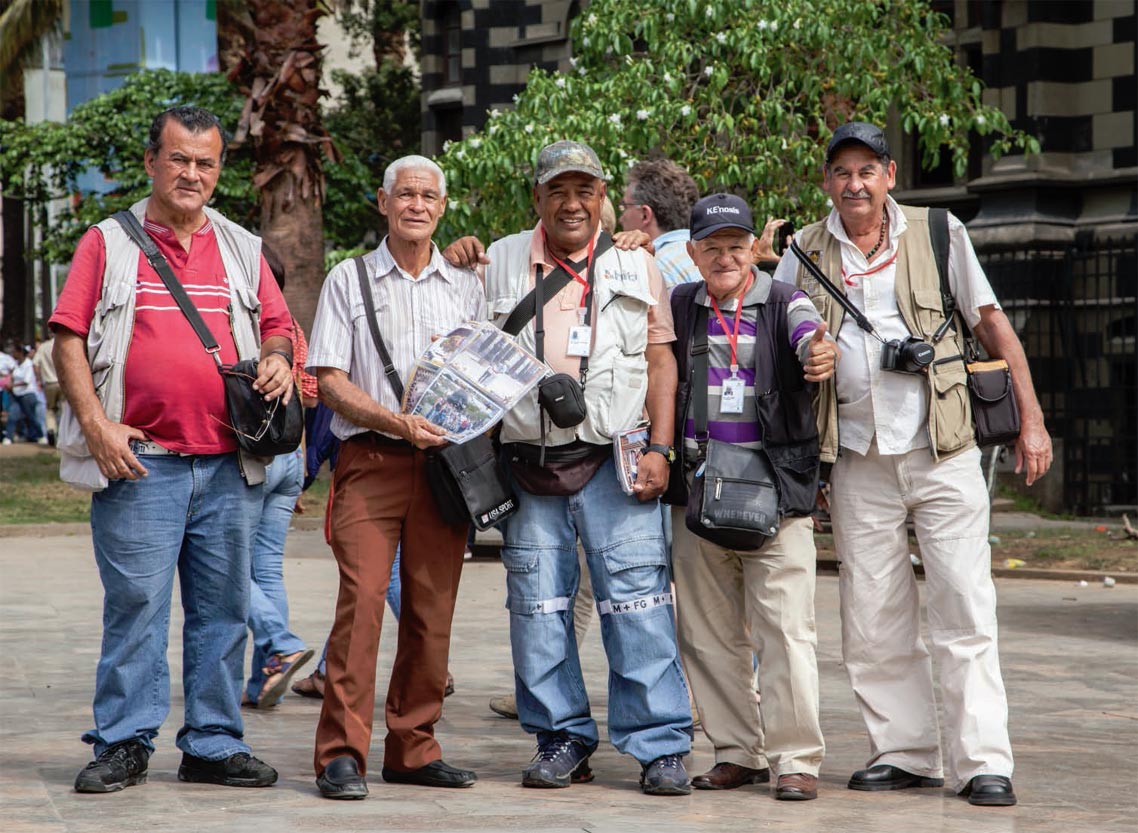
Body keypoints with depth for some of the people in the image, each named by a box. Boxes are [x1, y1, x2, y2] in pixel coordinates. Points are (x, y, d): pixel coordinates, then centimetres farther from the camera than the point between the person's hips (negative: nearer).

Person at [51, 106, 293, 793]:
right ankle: (124, 744, 2)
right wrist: (97, 425, -10)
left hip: (229, 464, 4)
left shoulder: (242, 249, 16)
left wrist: (278, 361, -3)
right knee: (135, 603, -5)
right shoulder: (108, 245, 6)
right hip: (139, 460, -3)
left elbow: (278, 326, 21)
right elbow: (69, 340, 1)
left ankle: (214, 745, 11)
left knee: (222, 607, 5)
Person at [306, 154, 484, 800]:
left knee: (433, 608, 1)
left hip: (445, 461, 3)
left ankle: (414, 749, 10)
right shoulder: (349, 280, 8)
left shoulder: (466, 287, 15)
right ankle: (342, 753, -12)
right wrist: (398, 423, -13)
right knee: (362, 597, -14)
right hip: (371, 461, -3)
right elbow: (329, 381, 1)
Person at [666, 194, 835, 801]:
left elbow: (810, 338, -19)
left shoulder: (785, 304, 0)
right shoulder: (680, 307, 12)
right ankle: (738, 751, 19)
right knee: (709, 632, 8)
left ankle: (796, 758, -4)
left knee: (785, 630, -8)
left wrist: (822, 355, -43)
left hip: (775, 489, -4)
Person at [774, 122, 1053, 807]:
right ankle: (905, 752, 11)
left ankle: (982, 761, -6)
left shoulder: (938, 235, 4)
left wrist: (1032, 421, 3)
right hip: (858, 461, 2)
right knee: (873, 619, 2)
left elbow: (992, 323, 8)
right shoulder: (804, 254, 9)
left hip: (943, 452, -2)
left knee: (965, 608, -7)